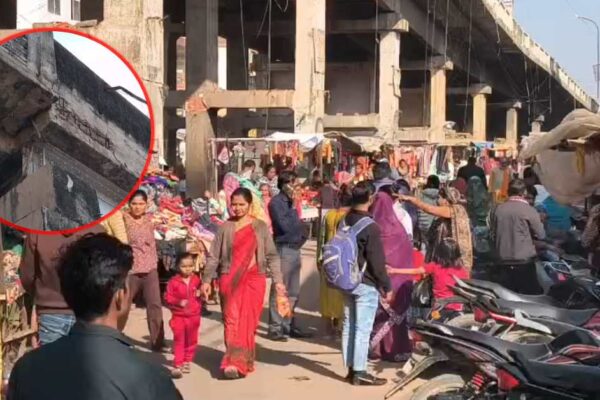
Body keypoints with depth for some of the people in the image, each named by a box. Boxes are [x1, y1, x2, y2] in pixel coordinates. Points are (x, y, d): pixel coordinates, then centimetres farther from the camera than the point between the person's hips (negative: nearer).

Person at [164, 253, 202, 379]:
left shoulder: (196, 280, 1)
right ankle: (178, 365, -3)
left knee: (191, 341, 13)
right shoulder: (174, 281, -8)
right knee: (179, 341, -4)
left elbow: (201, 293, 15)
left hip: (193, 316, 3)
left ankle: (187, 362, 28)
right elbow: (167, 298, -7)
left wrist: (200, 294, -9)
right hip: (179, 316, -3)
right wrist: (178, 302, -21)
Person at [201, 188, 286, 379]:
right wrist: (206, 280, 5)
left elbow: (272, 255, 7)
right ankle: (233, 362, -10)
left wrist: (278, 281, 1)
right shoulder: (225, 228, 4)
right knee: (232, 319, -9)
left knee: (249, 321, 0)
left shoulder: (260, 227, 5)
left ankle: (244, 361, 11)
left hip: (254, 279, 1)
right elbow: (213, 256, 8)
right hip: (230, 279, 0)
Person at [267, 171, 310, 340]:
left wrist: (302, 232, 3)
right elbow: (285, 226, -18)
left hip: (295, 249, 8)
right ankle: (275, 328, 0)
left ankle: (288, 324, 22)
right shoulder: (276, 202, -10)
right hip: (284, 249, -8)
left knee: (293, 292, 13)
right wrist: (294, 208, -8)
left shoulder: (290, 201, 14)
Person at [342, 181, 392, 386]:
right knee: (363, 329, -3)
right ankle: (360, 373, -1)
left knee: (349, 325, 12)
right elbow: (377, 261, -16)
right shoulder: (370, 227, -18)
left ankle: (351, 368, 18)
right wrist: (387, 286, -8)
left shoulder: (345, 222, 5)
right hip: (366, 284, -8)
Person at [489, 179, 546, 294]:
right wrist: (539, 222, 13)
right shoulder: (529, 211, -11)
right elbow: (541, 235, -5)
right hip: (524, 262, -4)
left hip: (503, 263, 4)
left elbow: (493, 234, 10)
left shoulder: (497, 210, 1)